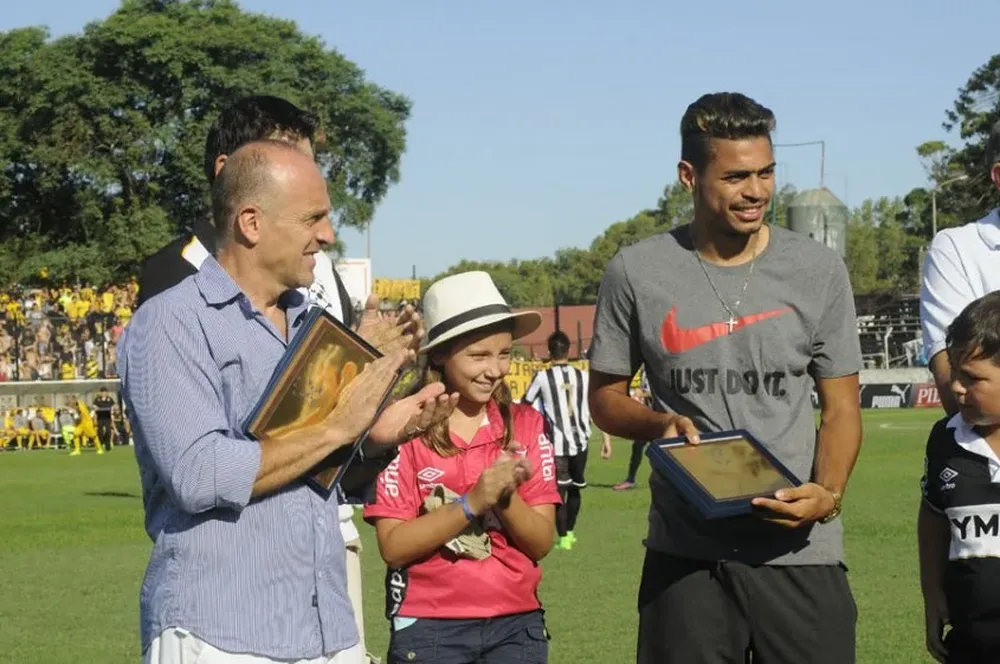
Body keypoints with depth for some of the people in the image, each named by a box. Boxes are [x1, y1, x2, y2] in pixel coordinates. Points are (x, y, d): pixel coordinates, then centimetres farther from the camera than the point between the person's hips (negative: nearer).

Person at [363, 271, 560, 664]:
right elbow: (393, 547, -12)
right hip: (429, 627, -3)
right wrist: (471, 503, -21)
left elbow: (542, 542, 0)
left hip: (517, 623, 3)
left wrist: (506, 497, -19)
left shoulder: (525, 425, 4)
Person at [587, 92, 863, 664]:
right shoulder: (637, 273, 1)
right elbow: (606, 398, 11)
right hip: (685, 552, 0)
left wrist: (828, 494, -14)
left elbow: (841, 408, 5)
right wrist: (659, 423, -11)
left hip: (801, 549, 0)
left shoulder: (818, 270, 3)